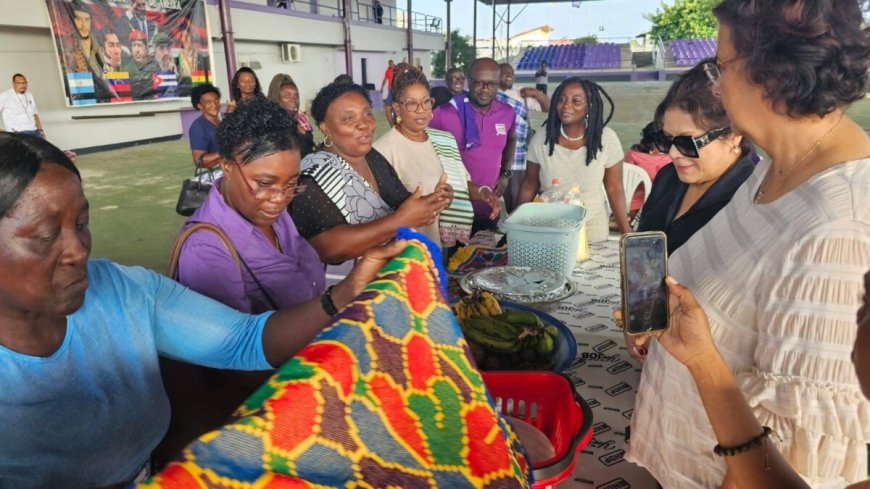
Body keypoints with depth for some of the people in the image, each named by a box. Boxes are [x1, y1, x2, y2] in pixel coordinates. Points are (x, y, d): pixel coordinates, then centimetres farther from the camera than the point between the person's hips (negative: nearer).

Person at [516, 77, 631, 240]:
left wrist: (627, 233, -6)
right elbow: (529, 186, -2)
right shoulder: (540, 139, -12)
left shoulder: (607, 139, -14)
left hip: (592, 226, 0)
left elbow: (614, 189, -6)